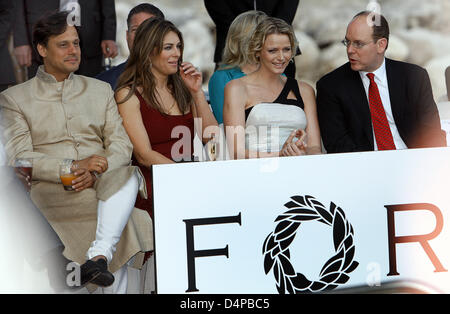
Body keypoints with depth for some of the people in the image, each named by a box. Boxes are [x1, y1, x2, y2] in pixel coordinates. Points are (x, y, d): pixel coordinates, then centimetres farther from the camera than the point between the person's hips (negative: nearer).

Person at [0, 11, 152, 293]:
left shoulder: (100, 90, 21)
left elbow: (121, 145, 11)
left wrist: (96, 173, -13)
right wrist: (74, 166, -18)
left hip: (103, 185, 3)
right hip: (50, 191, -3)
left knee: (128, 174, -34)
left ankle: (99, 257, -46)